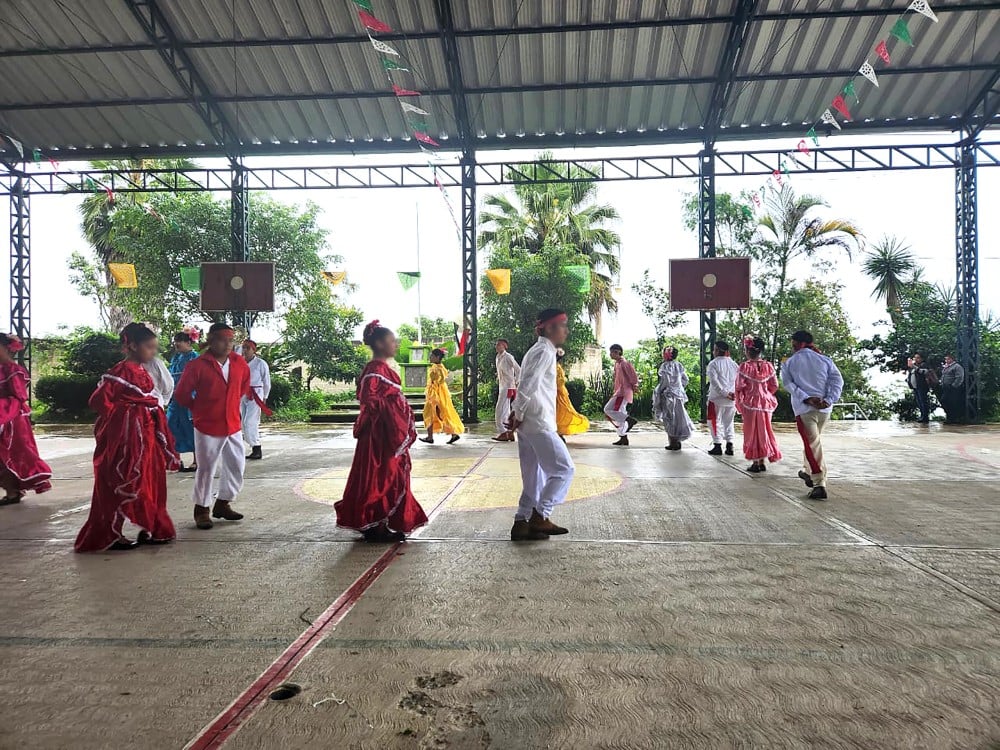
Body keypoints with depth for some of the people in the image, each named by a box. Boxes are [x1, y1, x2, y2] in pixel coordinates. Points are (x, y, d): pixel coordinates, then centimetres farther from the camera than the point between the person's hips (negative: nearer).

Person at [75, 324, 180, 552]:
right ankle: (110, 536, 13)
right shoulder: (122, 371, -15)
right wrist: (119, 418, -7)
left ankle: (150, 530, 23)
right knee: (124, 484, 0)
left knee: (150, 483, 13)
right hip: (126, 436, -9)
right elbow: (99, 400, -20)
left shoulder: (142, 372, 12)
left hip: (145, 436, 9)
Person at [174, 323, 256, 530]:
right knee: (206, 469, 3)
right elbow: (181, 394, -4)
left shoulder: (240, 363, 1)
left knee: (237, 466, 10)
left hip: (233, 426, 5)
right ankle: (201, 509, 20)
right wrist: (198, 409, 5)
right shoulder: (198, 366, -13)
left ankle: (222, 504, 28)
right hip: (207, 428, -5)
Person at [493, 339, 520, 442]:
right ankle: (509, 433, 15)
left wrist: (516, 382, -12)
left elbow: (518, 370, -13)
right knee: (506, 410, 10)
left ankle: (502, 432, -7)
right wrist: (498, 378, 11)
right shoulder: (498, 357, 12)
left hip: (508, 387, -9)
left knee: (500, 409, -11)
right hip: (502, 386, 9)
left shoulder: (508, 357, -13)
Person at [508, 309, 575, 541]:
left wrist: (518, 414, 10)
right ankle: (540, 516, -1)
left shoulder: (539, 350, 20)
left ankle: (522, 523, 15)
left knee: (534, 476, 12)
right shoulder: (545, 351, -11)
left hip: (529, 423, 10)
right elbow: (528, 384, -21)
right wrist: (519, 414, -13)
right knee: (564, 469, -3)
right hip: (538, 423, -10)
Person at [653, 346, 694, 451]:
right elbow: (685, 379, 11)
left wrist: (658, 391, -5)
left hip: (668, 394, -6)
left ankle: (673, 443, 2)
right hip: (679, 394, 6)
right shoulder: (679, 365, 8)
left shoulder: (665, 365, -12)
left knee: (670, 418, 0)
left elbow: (665, 381, -17)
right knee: (678, 417, 12)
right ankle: (677, 441, 16)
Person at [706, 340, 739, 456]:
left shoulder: (713, 364, -7)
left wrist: (725, 393, -16)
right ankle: (729, 446, 10)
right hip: (732, 399, 5)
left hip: (717, 398, -5)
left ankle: (717, 446, 2)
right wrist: (734, 393, 0)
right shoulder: (734, 364, 10)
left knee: (716, 421, 4)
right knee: (729, 422, 14)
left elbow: (715, 382, -17)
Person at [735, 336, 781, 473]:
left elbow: (739, 386, -12)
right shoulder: (768, 366, 0)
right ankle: (762, 462, 19)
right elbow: (774, 385, 3)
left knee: (752, 432, 5)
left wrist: (740, 402, 3)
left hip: (750, 403, -4)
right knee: (763, 430, 14)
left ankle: (755, 462, 7)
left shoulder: (745, 366, -12)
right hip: (765, 402, 4)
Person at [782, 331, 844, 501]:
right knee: (814, 440, 23)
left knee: (812, 444, -5)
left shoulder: (789, 363, 4)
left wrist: (807, 399, -12)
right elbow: (838, 380, 0)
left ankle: (819, 485, -13)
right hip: (824, 408, 4)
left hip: (804, 408, -4)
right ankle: (807, 471, 37)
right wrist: (829, 400, -8)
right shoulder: (825, 360, 9)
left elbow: (788, 384, -7)